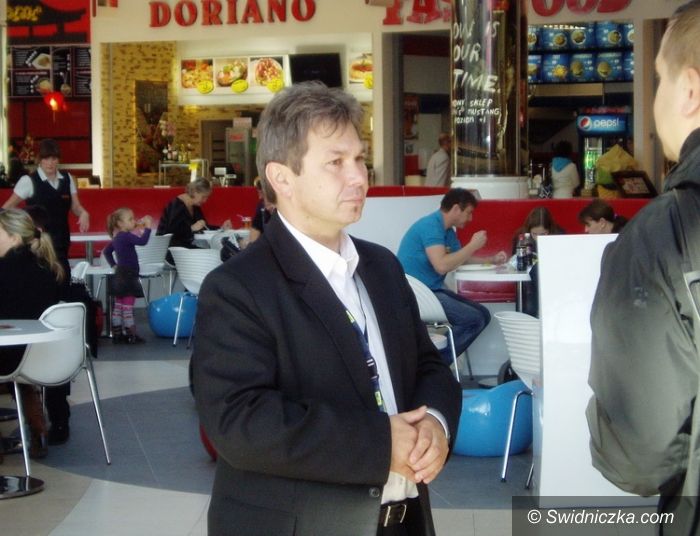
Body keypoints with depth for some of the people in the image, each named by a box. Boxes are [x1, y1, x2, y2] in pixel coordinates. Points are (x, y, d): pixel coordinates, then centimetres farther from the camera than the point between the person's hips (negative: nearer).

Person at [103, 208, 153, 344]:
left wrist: (113, 264, 20)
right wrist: (148, 226, -23)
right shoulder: (126, 236, -18)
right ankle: (131, 336, -3)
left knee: (118, 307, 12)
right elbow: (143, 241, -32)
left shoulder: (117, 238, 13)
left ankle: (117, 335, 16)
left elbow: (107, 251, 24)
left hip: (120, 276, 10)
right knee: (127, 308, -6)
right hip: (127, 276, -10)